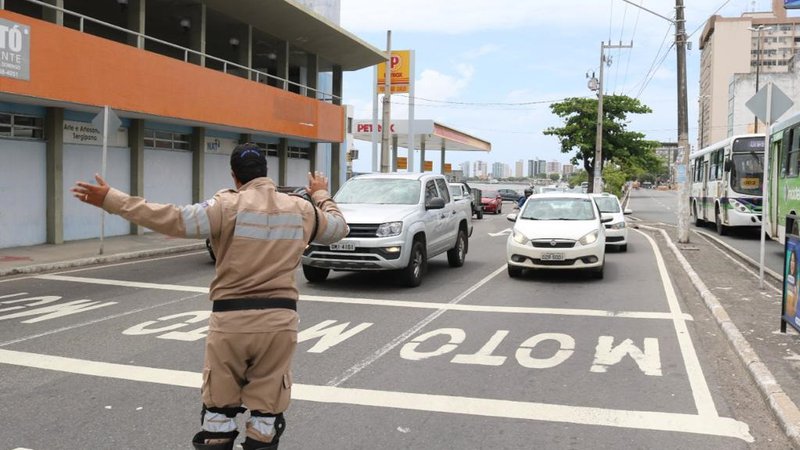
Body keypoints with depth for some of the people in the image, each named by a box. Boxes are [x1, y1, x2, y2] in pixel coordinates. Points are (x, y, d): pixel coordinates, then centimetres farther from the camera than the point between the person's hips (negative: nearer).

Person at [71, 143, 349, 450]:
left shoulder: (228, 206, -7)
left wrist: (110, 200, -10)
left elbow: (174, 220, -14)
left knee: (219, 408, 10)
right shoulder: (302, 209, 6)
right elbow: (339, 228, 23)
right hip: (280, 319, 3)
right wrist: (322, 195, 41)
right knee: (266, 410, 8)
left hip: (232, 318, -2)